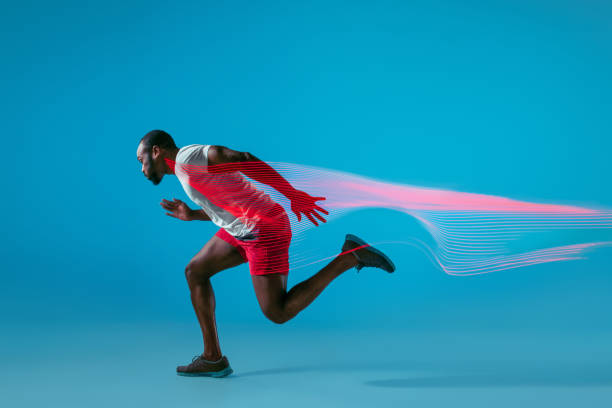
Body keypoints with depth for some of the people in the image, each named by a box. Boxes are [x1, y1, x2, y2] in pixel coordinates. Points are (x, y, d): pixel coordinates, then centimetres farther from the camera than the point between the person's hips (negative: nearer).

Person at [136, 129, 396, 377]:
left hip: (265, 228, -10)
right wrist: (192, 215, 15)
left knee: (278, 313, -7)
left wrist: (294, 195, -24)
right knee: (195, 272, 13)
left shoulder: (187, 157, -11)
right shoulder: (186, 167, 19)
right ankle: (212, 358, 15)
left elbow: (244, 160, -21)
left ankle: (350, 256, -3)